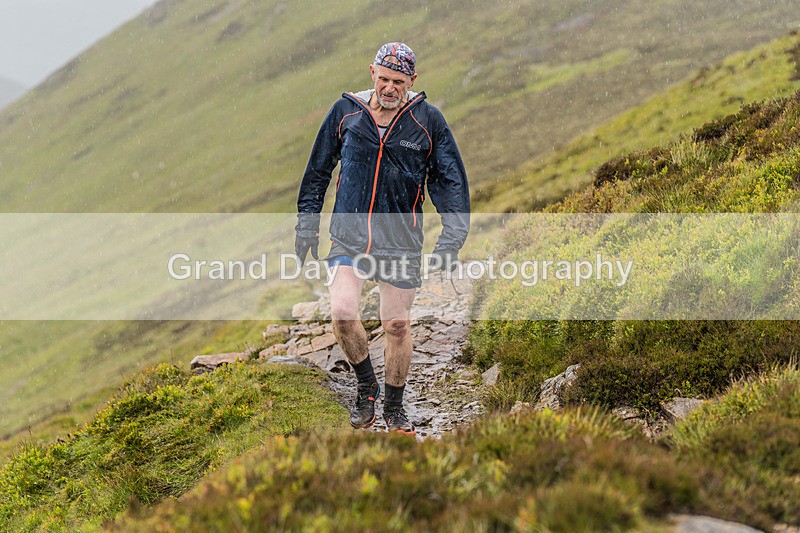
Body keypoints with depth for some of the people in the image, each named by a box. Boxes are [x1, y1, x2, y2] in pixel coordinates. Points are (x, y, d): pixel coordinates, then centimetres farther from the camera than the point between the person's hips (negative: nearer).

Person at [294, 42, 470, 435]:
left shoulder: (428, 121, -3)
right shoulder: (345, 113, 1)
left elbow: (451, 181, 1)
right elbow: (318, 170, 12)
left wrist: (451, 238, -8)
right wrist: (306, 224, 11)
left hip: (401, 241, 0)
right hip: (349, 236, 0)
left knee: (397, 326, 6)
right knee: (342, 313, -17)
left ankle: (394, 405, 26)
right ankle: (366, 385, 9)